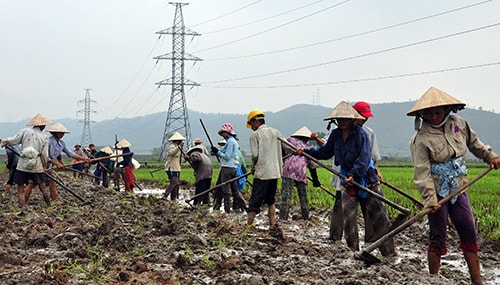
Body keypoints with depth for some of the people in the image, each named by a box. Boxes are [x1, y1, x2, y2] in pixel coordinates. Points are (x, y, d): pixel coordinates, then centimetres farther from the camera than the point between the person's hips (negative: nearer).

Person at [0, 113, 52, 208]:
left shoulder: (25, 131, -1)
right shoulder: (44, 138, 3)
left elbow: (12, 141, -5)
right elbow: (45, 156, 2)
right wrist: (43, 166, 19)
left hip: (22, 166, -1)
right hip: (37, 167, 1)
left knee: (21, 191, 6)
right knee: (43, 188, 17)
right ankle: (49, 207, 25)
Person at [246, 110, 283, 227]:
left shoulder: (255, 134, -5)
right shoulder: (276, 132, 11)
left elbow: (255, 155, -11)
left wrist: (253, 167, 7)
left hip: (261, 173, -5)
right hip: (275, 172, 5)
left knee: (254, 203, -6)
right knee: (271, 202, 16)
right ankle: (272, 226, 14)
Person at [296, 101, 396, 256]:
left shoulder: (360, 133, -15)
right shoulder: (335, 134, 2)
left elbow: (364, 158, -21)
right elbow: (325, 152, 15)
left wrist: (354, 175, -29)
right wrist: (306, 152, 5)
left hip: (366, 178, -5)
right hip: (346, 179, 5)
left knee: (378, 216, 1)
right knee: (348, 217, 4)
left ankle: (389, 251, 10)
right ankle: (353, 250, 16)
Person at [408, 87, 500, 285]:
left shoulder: (458, 124, 1)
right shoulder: (422, 138, -15)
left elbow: (474, 142, 22)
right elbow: (422, 172, -19)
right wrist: (430, 199, -25)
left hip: (458, 189, 6)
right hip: (437, 193, -5)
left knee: (470, 234, 8)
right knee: (437, 238, 0)